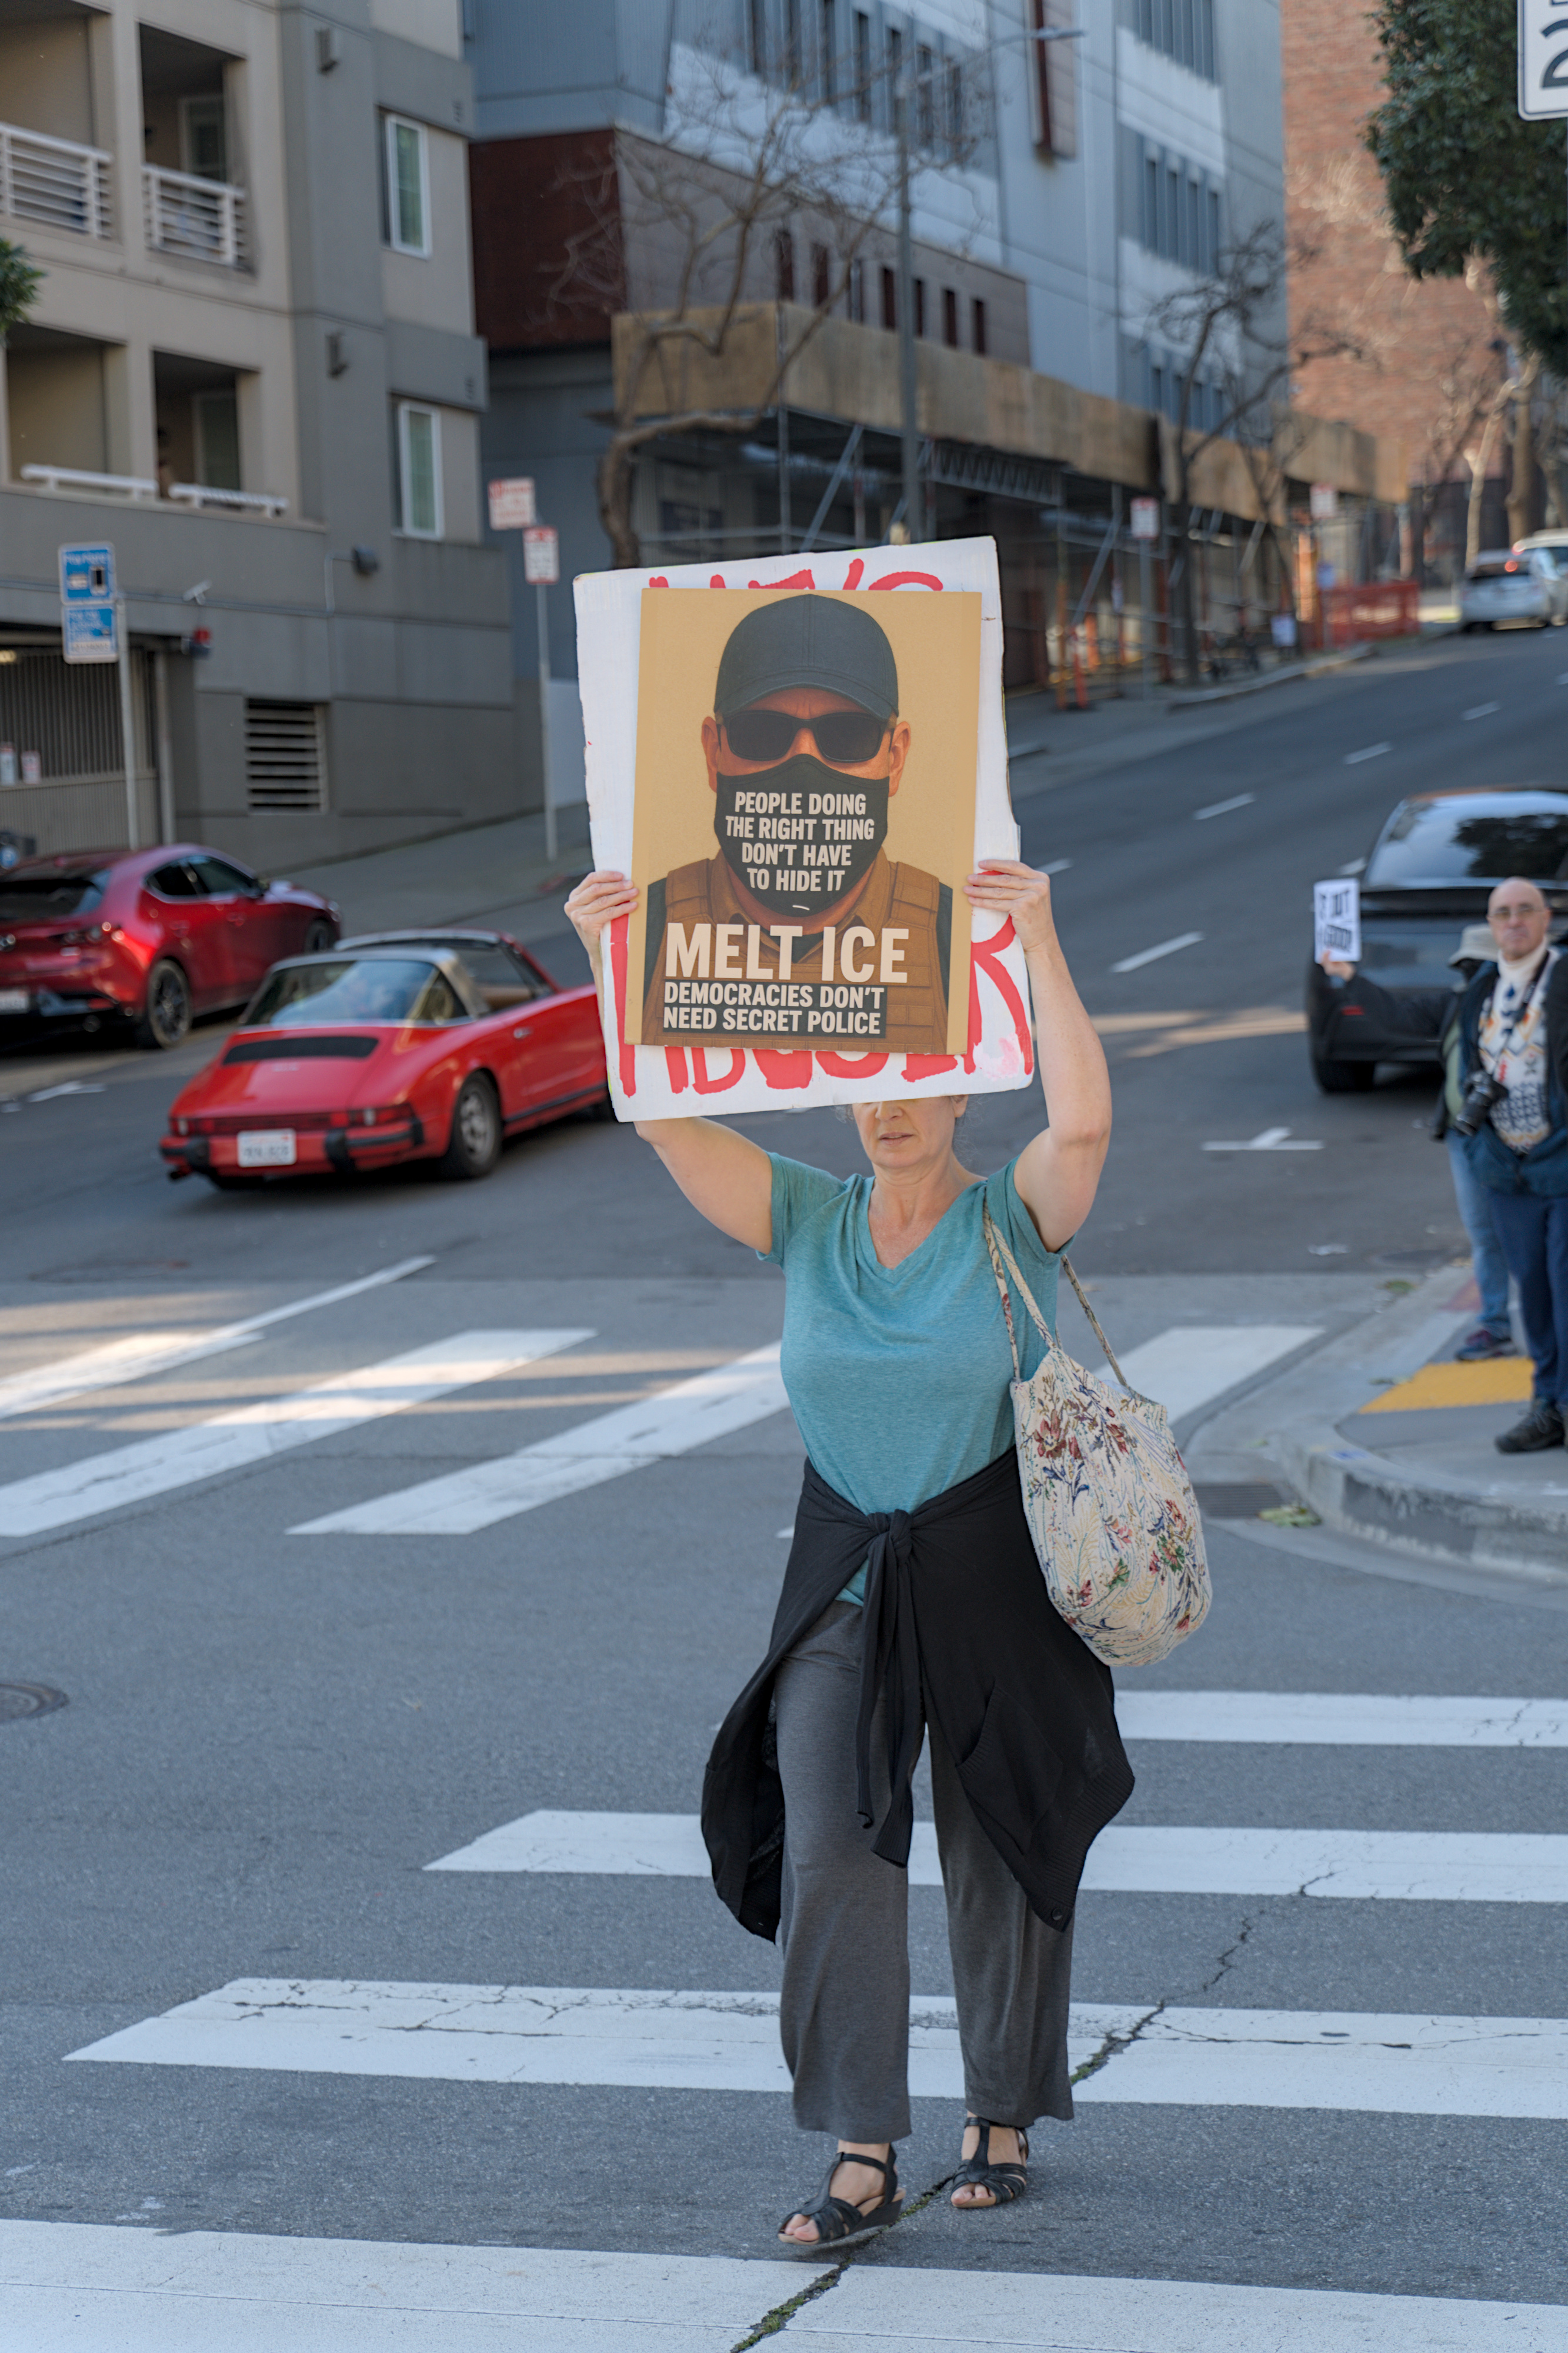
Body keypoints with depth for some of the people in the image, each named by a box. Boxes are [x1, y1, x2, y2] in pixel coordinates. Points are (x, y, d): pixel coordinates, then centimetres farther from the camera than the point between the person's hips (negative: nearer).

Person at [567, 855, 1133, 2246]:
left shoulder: (1013, 1223, -7)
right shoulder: (805, 1219, 2)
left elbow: (1084, 1121, -26)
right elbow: (663, 1119, -8)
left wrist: (1039, 945, -33)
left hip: (992, 1573, -2)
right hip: (843, 1572, 2)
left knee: (1003, 1857, 9)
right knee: (831, 1855, -8)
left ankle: (1003, 2117, 28)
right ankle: (865, 2158, -1)